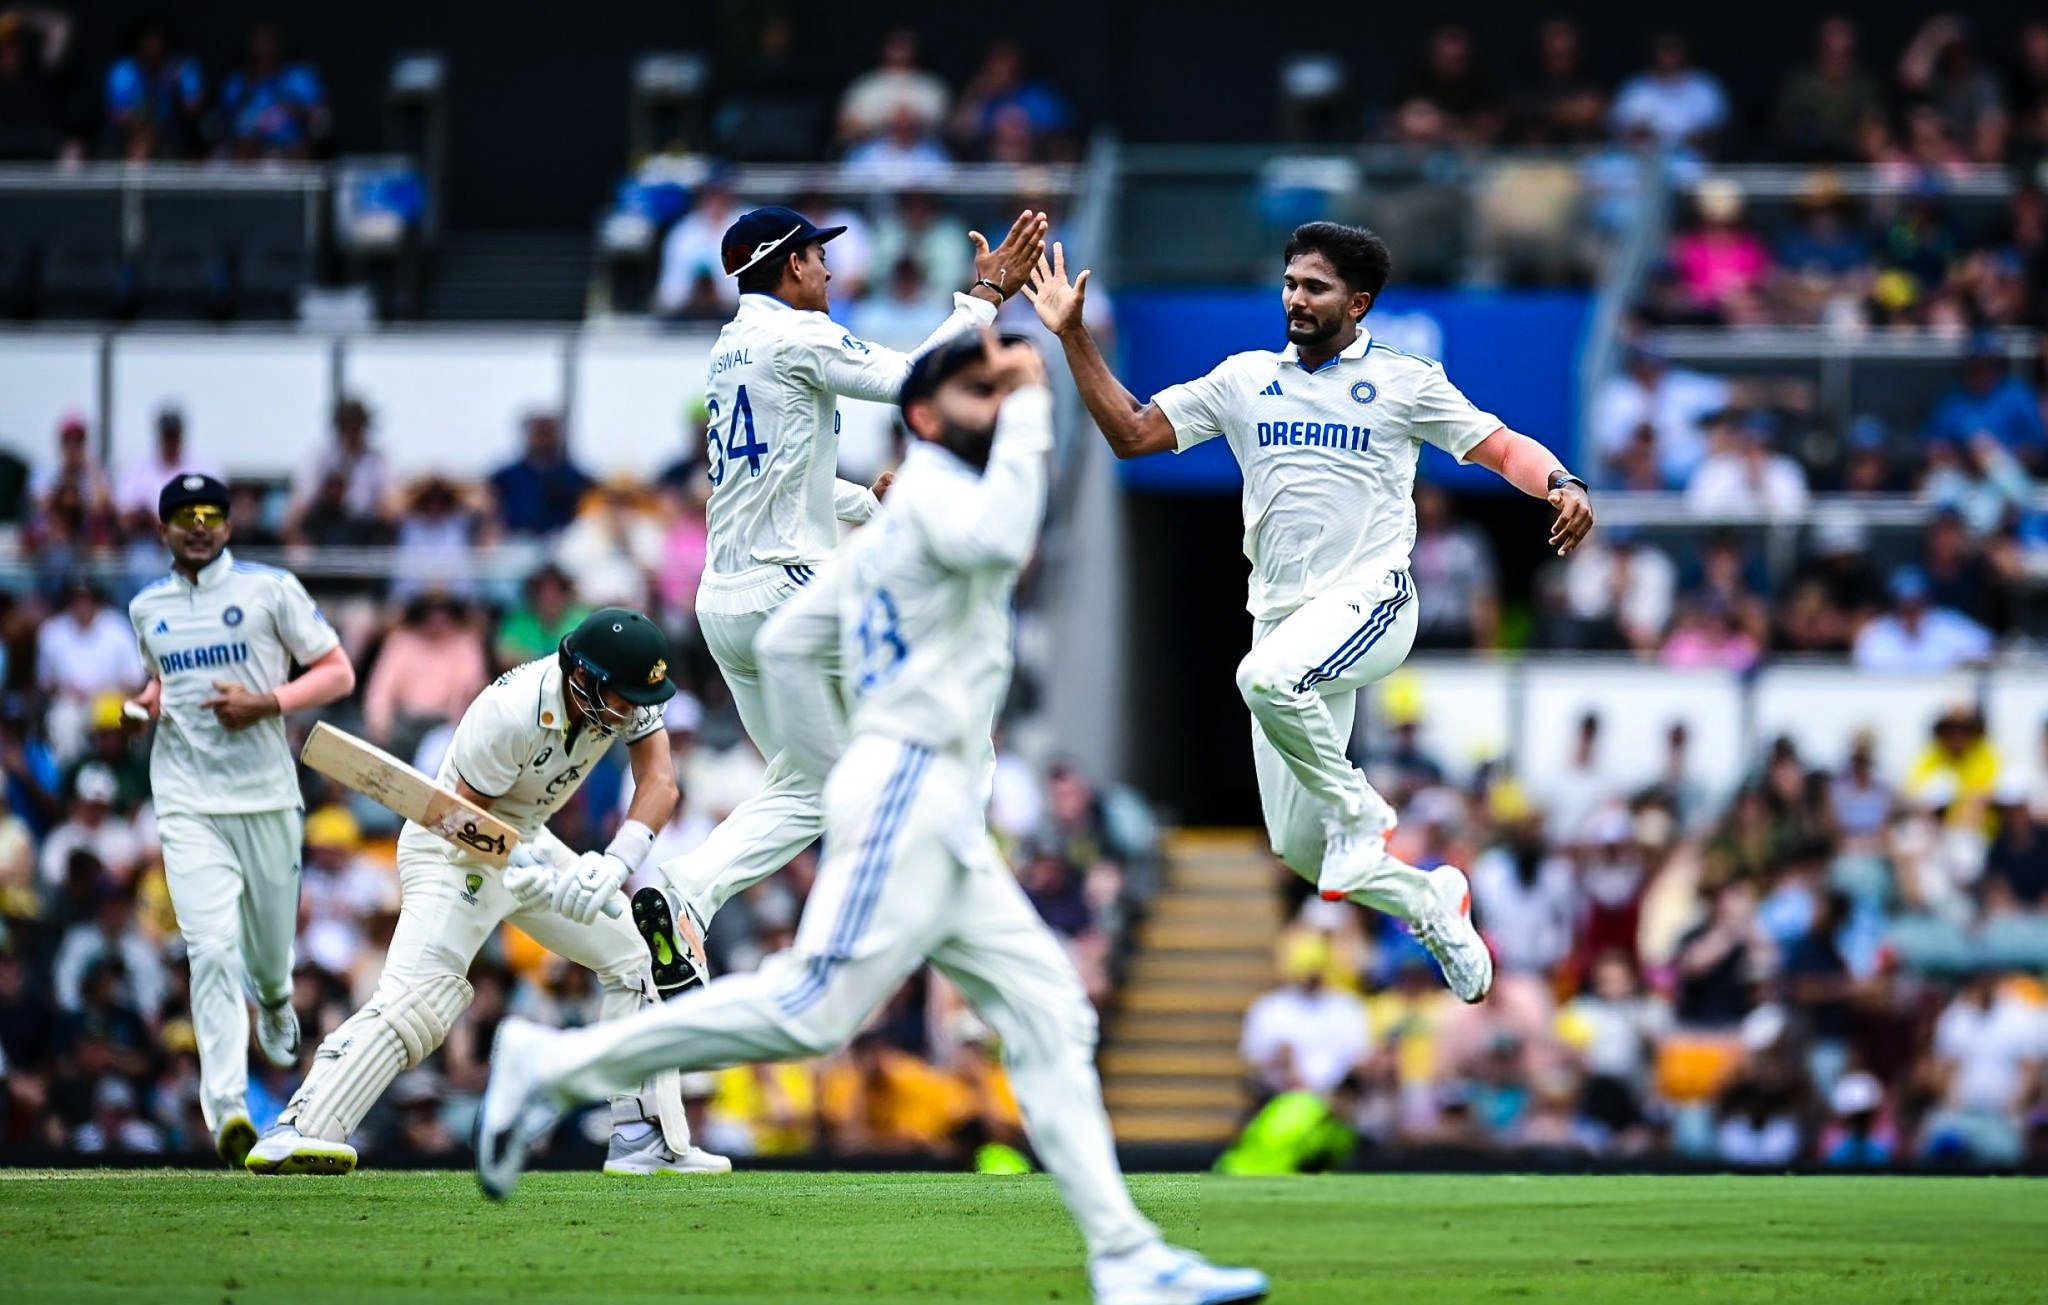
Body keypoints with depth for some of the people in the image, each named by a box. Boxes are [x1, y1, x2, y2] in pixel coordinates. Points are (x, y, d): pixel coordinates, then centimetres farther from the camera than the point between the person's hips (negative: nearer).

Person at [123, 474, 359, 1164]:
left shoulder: (270, 589, 0)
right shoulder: (147, 608, 12)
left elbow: (339, 672, -1)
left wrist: (268, 702, -16)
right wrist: (147, 701, 6)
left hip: (265, 796, -1)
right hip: (187, 803, 1)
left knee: (270, 944, 13)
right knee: (212, 948, -15)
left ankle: (275, 1002, 52)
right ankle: (226, 1105, -23)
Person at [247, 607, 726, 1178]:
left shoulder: (626, 696, -12)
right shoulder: (510, 713, -31)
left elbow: (659, 783, -17)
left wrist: (616, 863, -34)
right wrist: (538, 878, -38)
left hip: (526, 841, 8)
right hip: (454, 845, -8)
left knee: (632, 958, 7)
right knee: (418, 996, -26)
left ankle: (646, 1140, 13)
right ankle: (294, 1132, -34)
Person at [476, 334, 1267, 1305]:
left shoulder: (891, 527, 23)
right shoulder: (932, 486, -4)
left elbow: (785, 646, 24)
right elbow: (997, 539, -28)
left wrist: (833, 769, 24)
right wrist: (1029, 411, -17)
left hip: (945, 823, 10)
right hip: (910, 787, -10)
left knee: (1049, 1017, 3)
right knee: (813, 1010, -16)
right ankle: (553, 1066, -9)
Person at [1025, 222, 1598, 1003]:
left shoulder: (1403, 381, 4)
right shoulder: (1244, 380, 14)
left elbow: (1501, 447, 5)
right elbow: (1132, 434, 14)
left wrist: (1563, 485, -15)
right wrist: (1074, 337, 6)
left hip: (1369, 601, -5)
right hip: (1281, 613, 5)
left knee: (1267, 676, -38)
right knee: (1300, 852, 2)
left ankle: (1358, 811, -15)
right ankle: (1430, 902, 27)